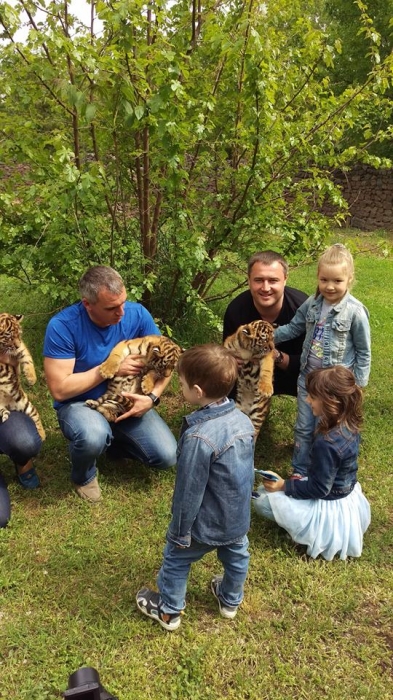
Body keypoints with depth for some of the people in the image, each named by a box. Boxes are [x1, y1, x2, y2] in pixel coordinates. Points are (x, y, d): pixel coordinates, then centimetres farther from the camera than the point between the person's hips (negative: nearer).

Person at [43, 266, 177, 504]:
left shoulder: (137, 314, -14)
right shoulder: (62, 326, -24)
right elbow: (60, 389, -24)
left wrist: (152, 397, -22)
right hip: (80, 404, -3)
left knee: (167, 457, -10)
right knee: (94, 436, -38)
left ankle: (114, 439, 20)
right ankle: (84, 476, 0)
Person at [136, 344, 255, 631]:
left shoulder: (198, 437, -35)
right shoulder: (243, 420, -11)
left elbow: (189, 491, -25)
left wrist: (180, 530, -11)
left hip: (206, 523, -6)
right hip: (239, 516, 7)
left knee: (176, 560, 19)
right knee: (236, 556, 29)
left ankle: (169, 611, 40)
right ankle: (231, 601, 54)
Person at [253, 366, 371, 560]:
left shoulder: (326, 444, -35)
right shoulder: (349, 426, -8)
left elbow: (319, 489, -24)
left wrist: (283, 486, -16)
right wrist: (305, 479, 10)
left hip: (330, 508, -8)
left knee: (262, 499, -4)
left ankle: (315, 529, 2)